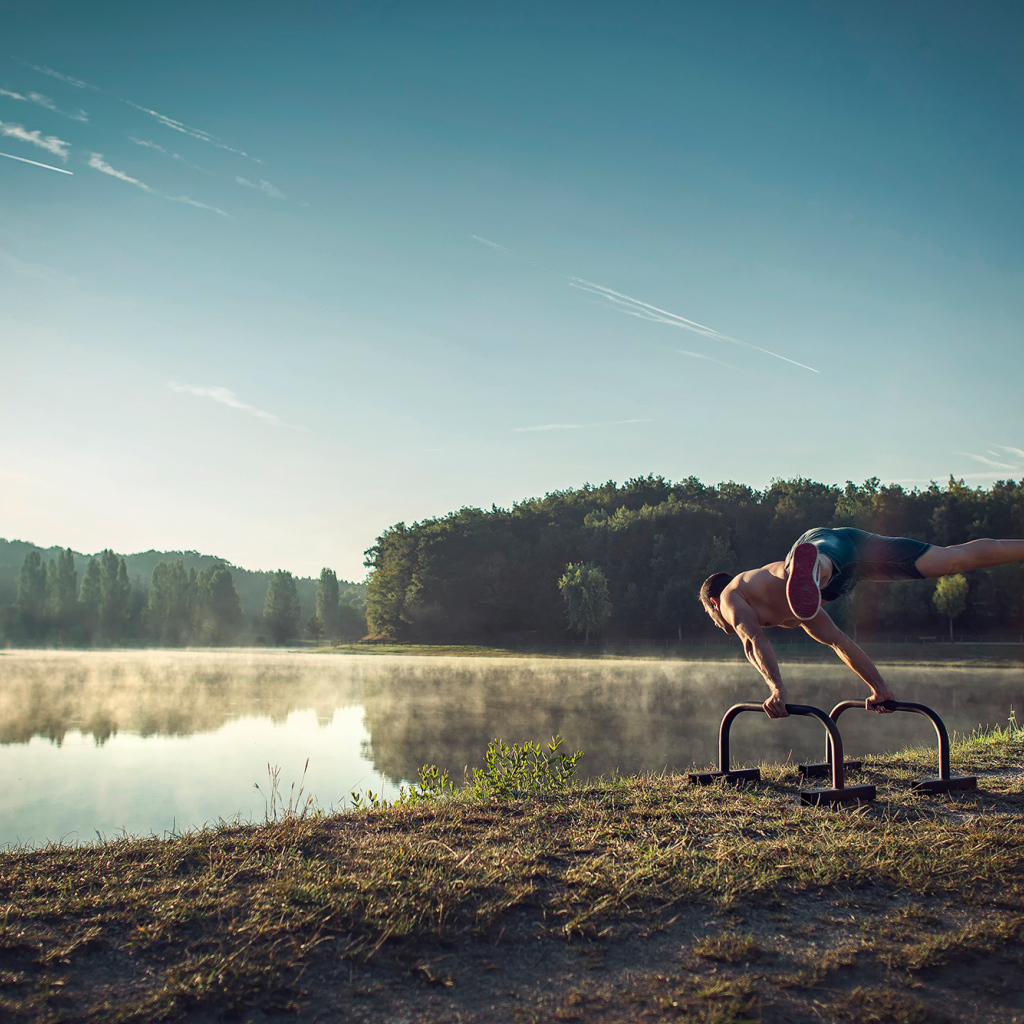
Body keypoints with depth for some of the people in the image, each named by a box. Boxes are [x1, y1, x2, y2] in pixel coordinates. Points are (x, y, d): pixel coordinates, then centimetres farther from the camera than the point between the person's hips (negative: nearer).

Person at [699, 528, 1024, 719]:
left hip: (822, 542, -7)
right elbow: (838, 640, 43)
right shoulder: (789, 614, 40)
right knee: (959, 558, 9)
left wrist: (777, 689, -13)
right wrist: (880, 688, 45)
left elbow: (755, 642, -3)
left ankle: (807, 574, -77)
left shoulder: (730, 596, 18)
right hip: (852, 542, 8)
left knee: (814, 561, -43)